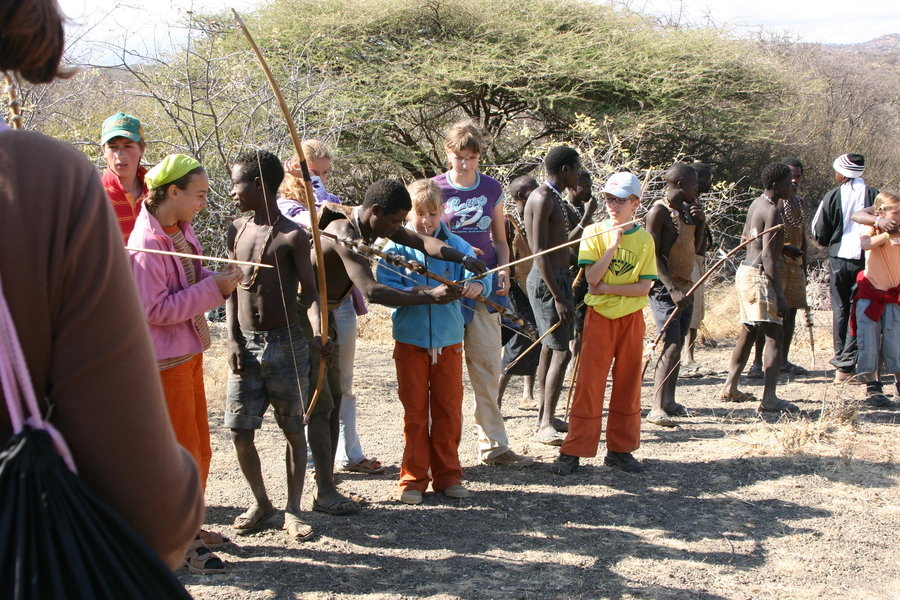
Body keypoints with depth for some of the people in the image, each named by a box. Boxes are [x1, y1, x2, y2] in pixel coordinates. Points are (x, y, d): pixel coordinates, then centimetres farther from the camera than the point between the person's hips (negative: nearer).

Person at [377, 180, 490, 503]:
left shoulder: (457, 246, 2)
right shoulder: (396, 248, -2)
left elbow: (479, 276, -8)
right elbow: (384, 286, -12)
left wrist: (477, 286, -31)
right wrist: (413, 293, -28)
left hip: (449, 340, 2)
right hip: (410, 340, -1)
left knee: (449, 409, 9)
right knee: (415, 411, 6)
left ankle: (447, 474, 21)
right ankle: (413, 478, 16)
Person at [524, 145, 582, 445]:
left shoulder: (554, 198, 17)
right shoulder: (543, 198, -16)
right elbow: (540, 252, -21)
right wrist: (557, 297, -23)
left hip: (558, 277, 11)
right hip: (547, 280, -11)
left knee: (549, 348, 14)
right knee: (560, 352, -12)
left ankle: (545, 415, 22)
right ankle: (545, 425, -11)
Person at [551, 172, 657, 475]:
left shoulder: (644, 239, 3)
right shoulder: (594, 232, 0)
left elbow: (645, 286, -5)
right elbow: (592, 279, -11)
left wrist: (608, 288, -13)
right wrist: (613, 246, -19)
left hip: (631, 318, 2)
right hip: (599, 317, -2)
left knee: (628, 384, 7)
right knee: (589, 384, -4)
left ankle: (620, 449, 18)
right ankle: (573, 452, 0)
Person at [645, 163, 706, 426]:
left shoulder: (687, 210, 14)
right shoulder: (659, 212, -12)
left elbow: (696, 247, 20)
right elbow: (653, 255, -17)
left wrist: (701, 221, 3)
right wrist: (672, 288, -24)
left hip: (685, 286, 9)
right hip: (665, 288, -9)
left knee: (678, 346, 11)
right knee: (671, 346, -15)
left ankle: (669, 402, 18)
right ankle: (656, 409, -16)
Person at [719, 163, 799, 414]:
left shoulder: (757, 204, 13)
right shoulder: (772, 210, -15)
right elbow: (767, 255, -22)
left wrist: (781, 247, 31)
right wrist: (779, 295, -23)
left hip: (745, 271, 10)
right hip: (759, 275, -10)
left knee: (749, 332, 18)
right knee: (775, 335, -11)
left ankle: (730, 388, 24)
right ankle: (769, 398, -18)